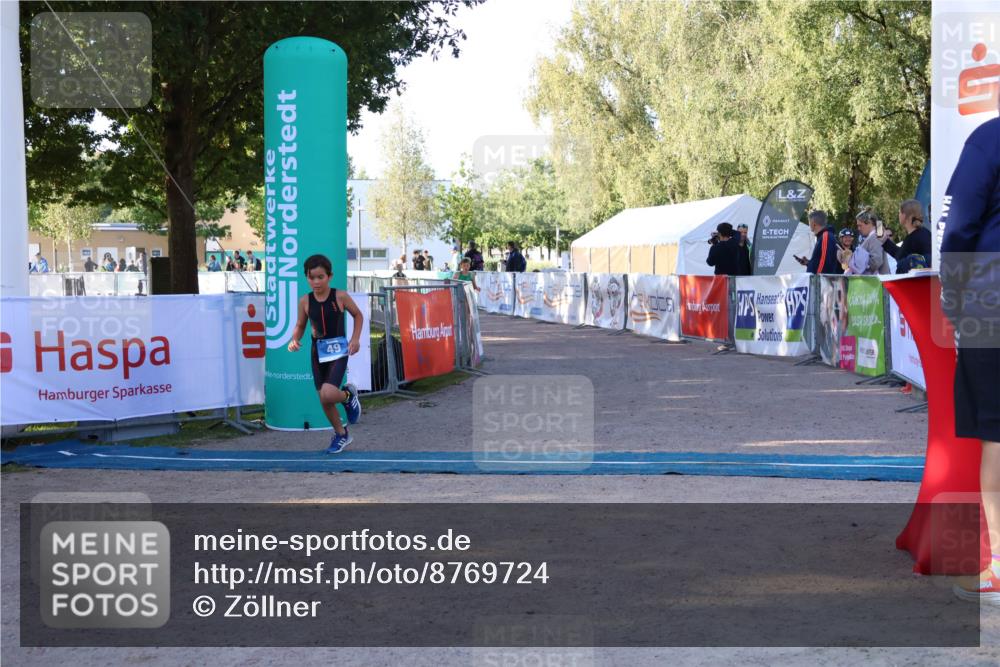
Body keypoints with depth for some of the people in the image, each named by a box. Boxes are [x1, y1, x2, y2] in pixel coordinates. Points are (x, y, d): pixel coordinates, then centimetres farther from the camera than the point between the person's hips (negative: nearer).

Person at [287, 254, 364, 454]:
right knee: (324, 400, 9)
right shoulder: (305, 301, -2)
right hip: (318, 351, 4)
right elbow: (300, 326, 9)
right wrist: (294, 340, -11)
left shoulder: (340, 296, -9)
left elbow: (358, 315, 6)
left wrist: (355, 338, -4)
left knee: (328, 394, -22)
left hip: (338, 350, -4)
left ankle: (348, 395, 14)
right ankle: (341, 434, 33)